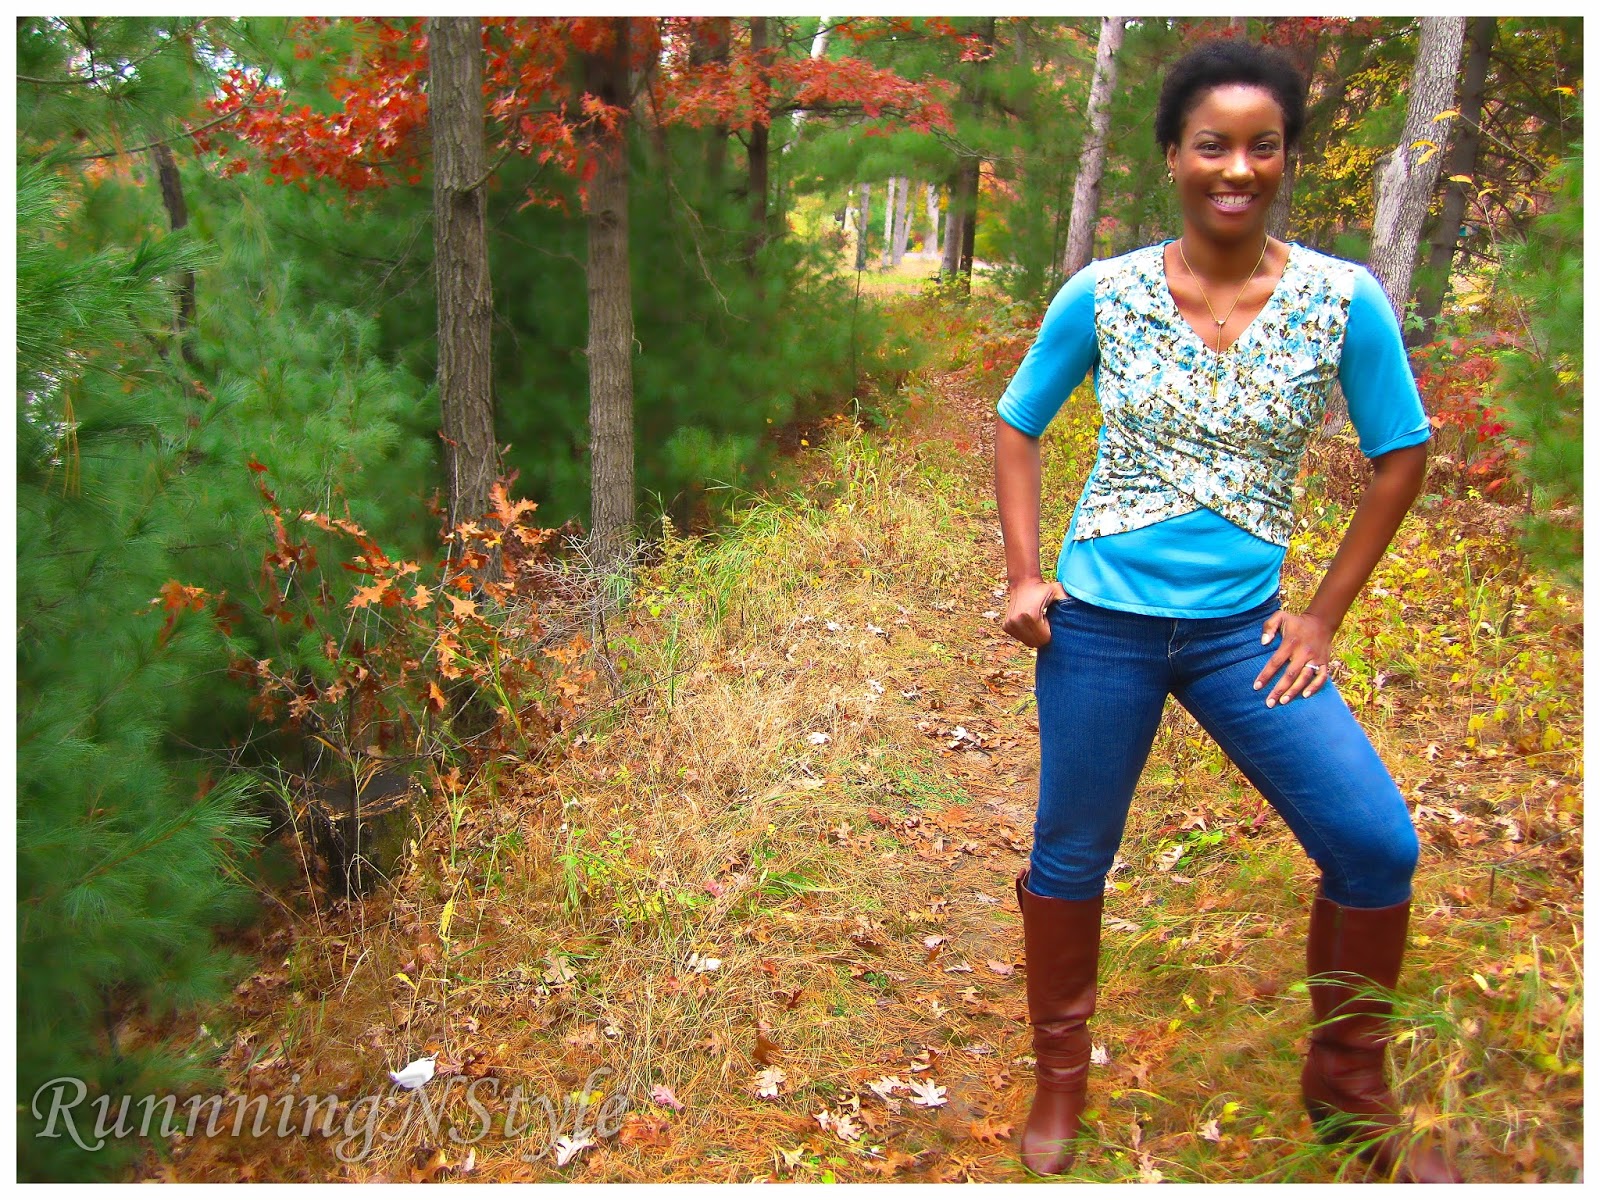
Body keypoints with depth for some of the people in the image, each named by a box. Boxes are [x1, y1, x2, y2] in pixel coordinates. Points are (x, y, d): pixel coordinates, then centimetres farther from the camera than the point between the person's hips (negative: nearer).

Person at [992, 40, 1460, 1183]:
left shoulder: (1343, 300, -4)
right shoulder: (1101, 294, -4)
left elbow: (1402, 455, 6)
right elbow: (1016, 427, 7)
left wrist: (1325, 614, 2)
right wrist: (1024, 577, -2)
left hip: (1243, 628, 1)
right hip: (1101, 620, 0)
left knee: (1379, 846, -5)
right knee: (1070, 858, 9)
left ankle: (1348, 1087, 22)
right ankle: (1060, 1086, 33)